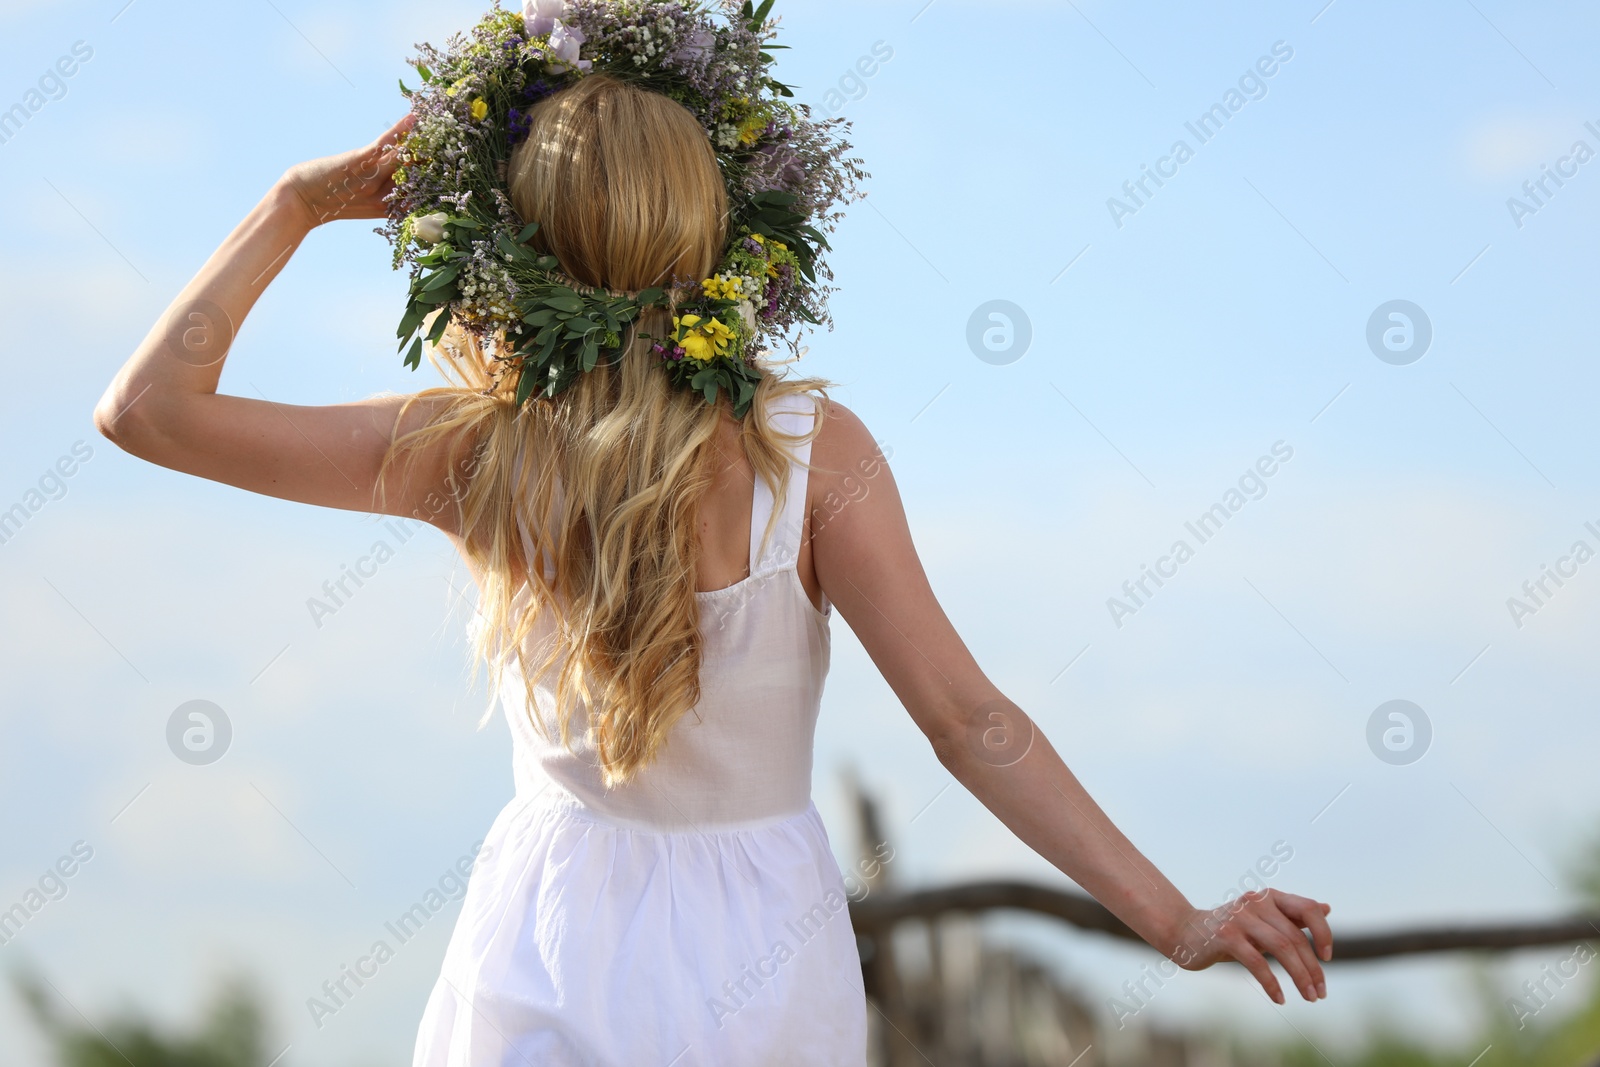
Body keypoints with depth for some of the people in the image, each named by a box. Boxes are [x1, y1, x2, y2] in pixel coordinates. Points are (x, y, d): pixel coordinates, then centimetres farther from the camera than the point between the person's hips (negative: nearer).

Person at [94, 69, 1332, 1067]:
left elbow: (146, 410, -7)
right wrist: (1179, 922, -16)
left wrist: (298, 206, 0)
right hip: (753, 964, 0)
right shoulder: (810, 448, -14)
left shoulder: (478, 450, -10)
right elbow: (968, 721, -17)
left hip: (545, 955, 0)